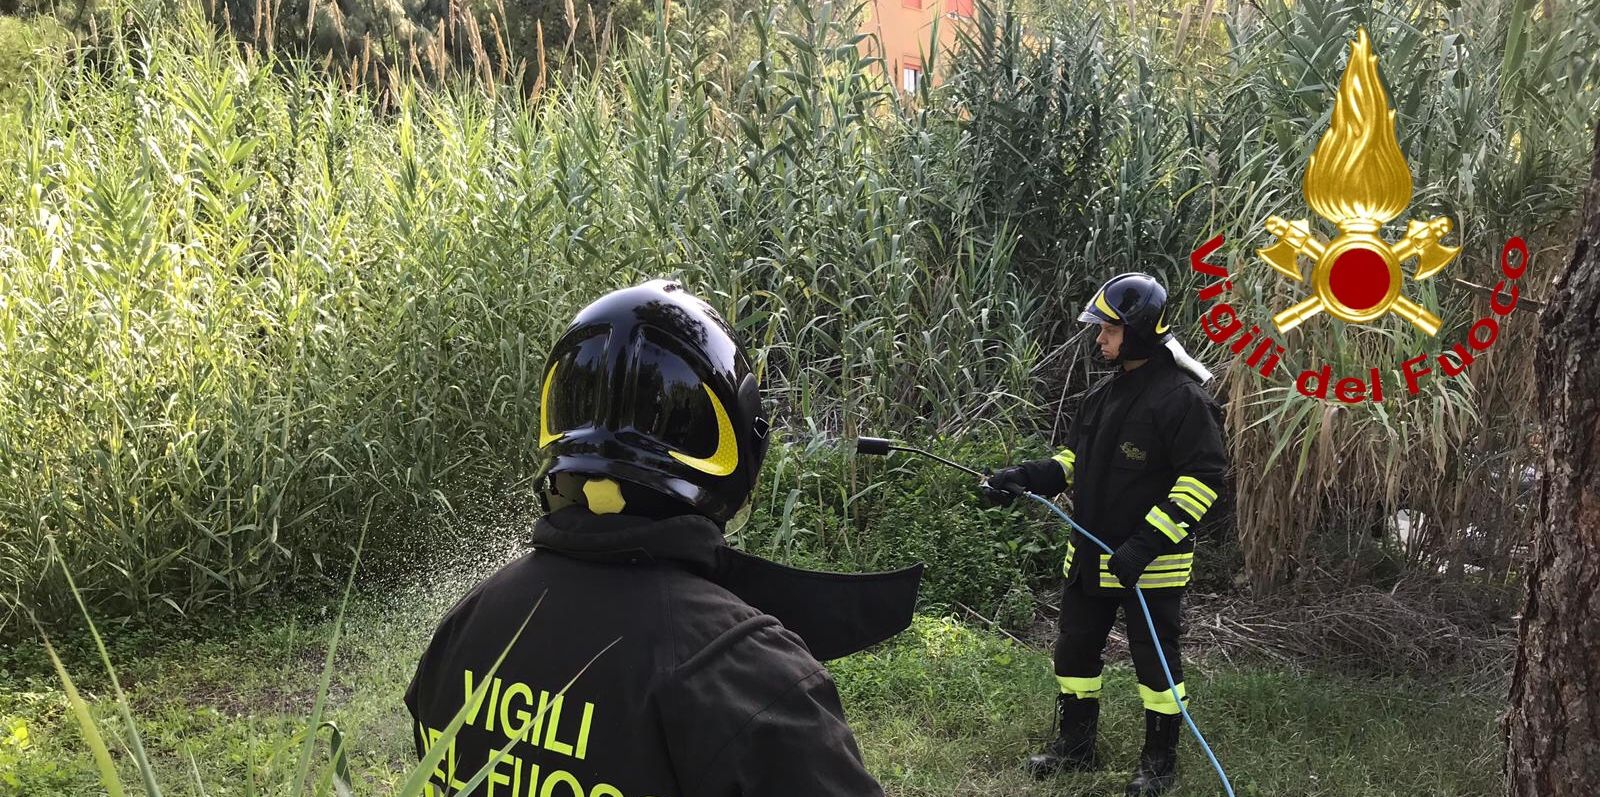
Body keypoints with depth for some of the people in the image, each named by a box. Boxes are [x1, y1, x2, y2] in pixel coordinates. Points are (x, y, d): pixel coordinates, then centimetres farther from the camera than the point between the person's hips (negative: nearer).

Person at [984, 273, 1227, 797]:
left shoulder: (1182, 398, -16)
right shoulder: (1104, 394, 10)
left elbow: (1204, 478, -20)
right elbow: (1074, 460, 19)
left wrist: (1146, 545, -25)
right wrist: (1025, 478, 0)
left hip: (1151, 564, -8)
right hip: (1090, 555, 8)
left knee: (1156, 661, 5)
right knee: (1074, 650, 16)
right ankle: (1074, 747, 32)